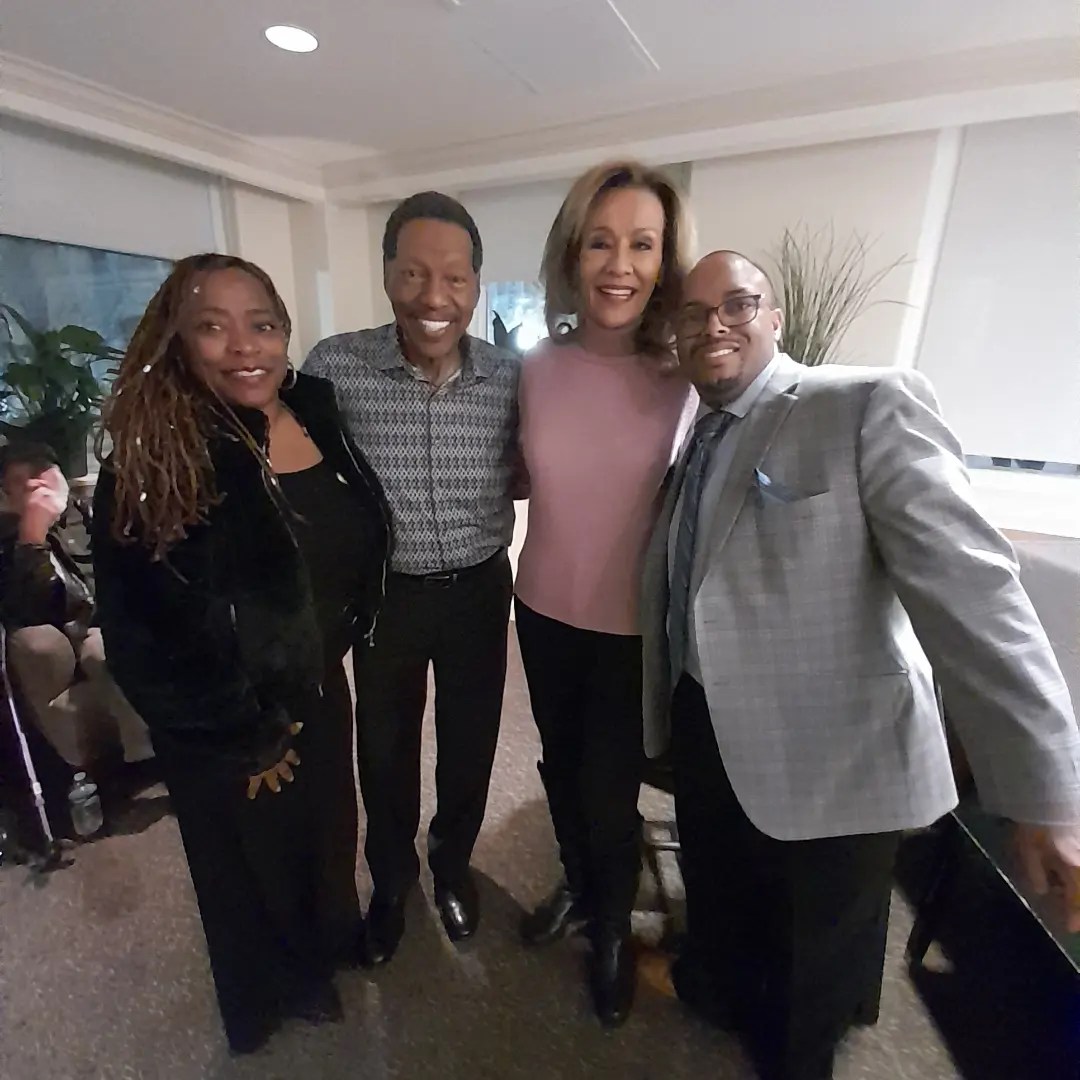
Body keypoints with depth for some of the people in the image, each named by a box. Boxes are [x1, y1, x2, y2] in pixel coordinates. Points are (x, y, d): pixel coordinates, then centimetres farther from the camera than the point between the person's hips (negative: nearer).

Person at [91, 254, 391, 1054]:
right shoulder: (154, 460, -23)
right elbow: (140, 637, -19)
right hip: (227, 732, -5)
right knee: (254, 862, 22)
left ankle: (329, 944, 60)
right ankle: (281, 988, 54)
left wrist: (341, 638, 6)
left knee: (327, 827, 27)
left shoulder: (317, 409, -7)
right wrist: (244, 736, -12)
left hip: (317, 688, 5)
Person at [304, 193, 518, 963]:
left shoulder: (510, 377, -10)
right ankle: (392, 878, 50)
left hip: (479, 589, 1)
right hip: (384, 592, 0)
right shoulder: (333, 367, -14)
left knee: (471, 742, 18)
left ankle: (453, 862, 51)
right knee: (384, 747, 19)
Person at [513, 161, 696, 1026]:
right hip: (544, 611, 4)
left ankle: (615, 927, 47)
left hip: (636, 625, -3)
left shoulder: (688, 380, -13)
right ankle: (578, 887, 54)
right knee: (561, 765, 23)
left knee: (610, 788, 13)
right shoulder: (536, 369, -5)